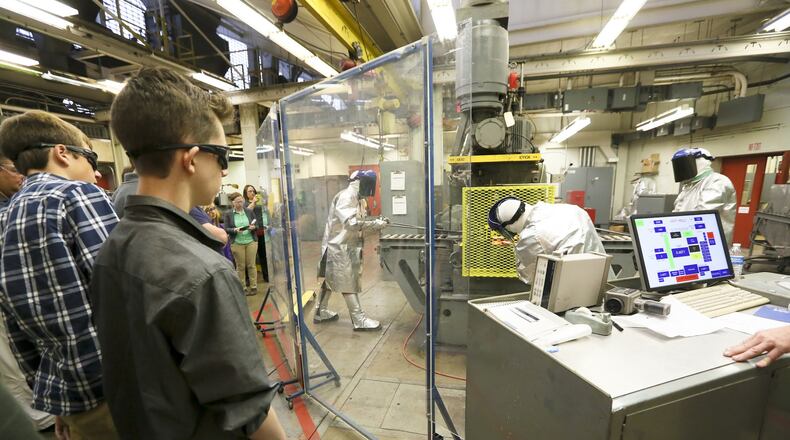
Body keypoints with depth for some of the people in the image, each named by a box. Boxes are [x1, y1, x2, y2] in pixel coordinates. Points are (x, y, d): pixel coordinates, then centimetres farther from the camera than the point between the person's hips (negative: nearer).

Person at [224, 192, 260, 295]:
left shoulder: (249, 211, 3)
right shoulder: (228, 213, 0)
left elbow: (257, 225, 7)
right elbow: (226, 229, -1)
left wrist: (253, 227, -14)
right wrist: (235, 230, -19)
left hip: (251, 241, 1)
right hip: (237, 243, -1)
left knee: (251, 265, 5)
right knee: (240, 266, 6)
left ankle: (253, 286, 13)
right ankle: (242, 287, 17)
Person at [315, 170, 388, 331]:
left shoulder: (354, 198, 11)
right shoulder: (345, 197, -20)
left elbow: (357, 223, 7)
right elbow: (351, 223, -30)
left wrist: (376, 224, -6)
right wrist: (375, 224, -27)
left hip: (342, 246, 10)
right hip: (339, 247, -10)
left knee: (330, 280, 18)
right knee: (348, 284, -3)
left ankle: (320, 312, 32)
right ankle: (359, 320, 6)